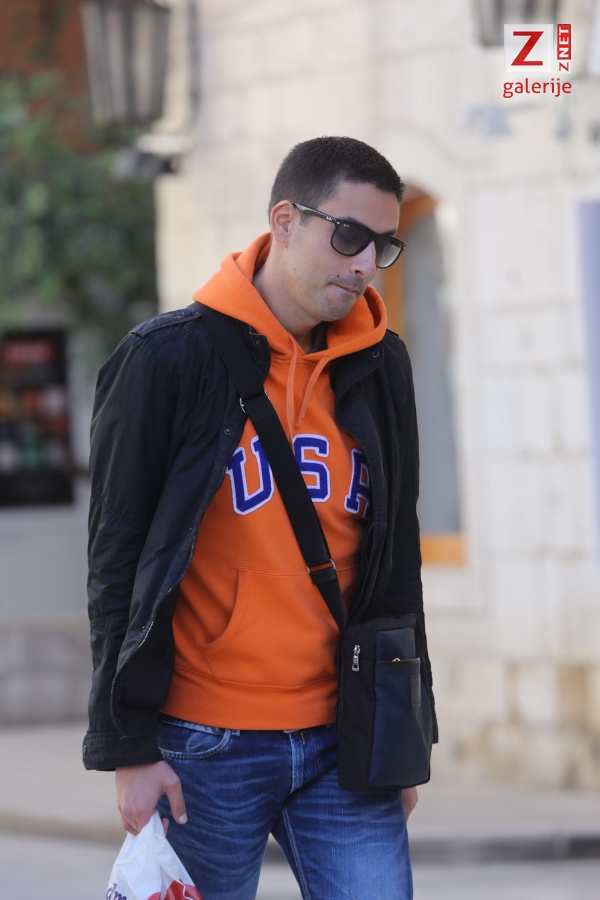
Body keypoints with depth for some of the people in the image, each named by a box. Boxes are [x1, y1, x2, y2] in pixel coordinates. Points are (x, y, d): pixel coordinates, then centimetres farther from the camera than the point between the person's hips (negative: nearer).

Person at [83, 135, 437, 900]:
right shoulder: (170, 357, -5)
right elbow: (116, 558, -5)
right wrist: (128, 748, -8)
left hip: (343, 745, 4)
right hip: (206, 750, -4)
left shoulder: (378, 366, 9)